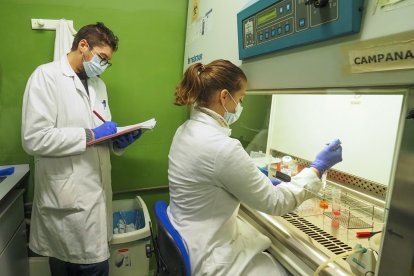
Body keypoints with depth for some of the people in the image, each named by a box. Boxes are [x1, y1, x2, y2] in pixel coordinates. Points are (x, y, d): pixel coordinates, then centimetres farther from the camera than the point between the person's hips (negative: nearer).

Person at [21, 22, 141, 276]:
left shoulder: (98, 84, 13)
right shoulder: (46, 76, -9)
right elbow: (34, 139, -19)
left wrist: (119, 141, -4)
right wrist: (90, 135, -19)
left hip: (97, 191, 7)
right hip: (68, 196, -7)